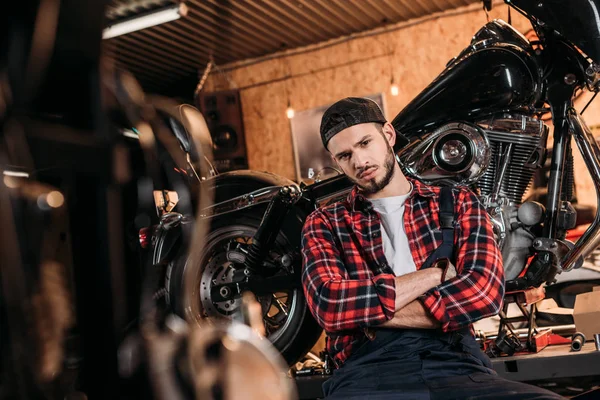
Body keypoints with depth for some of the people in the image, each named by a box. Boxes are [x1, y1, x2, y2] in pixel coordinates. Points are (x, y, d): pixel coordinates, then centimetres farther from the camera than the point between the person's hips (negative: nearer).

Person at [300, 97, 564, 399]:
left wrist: (375, 312, -3)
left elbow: (485, 290, 1)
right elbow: (330, 307, -5)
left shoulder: (457, 202, 18)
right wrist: (437, 272, 0)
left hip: (456, 365, 2)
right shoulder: (325, 223, 15)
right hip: (368, 371, -2)